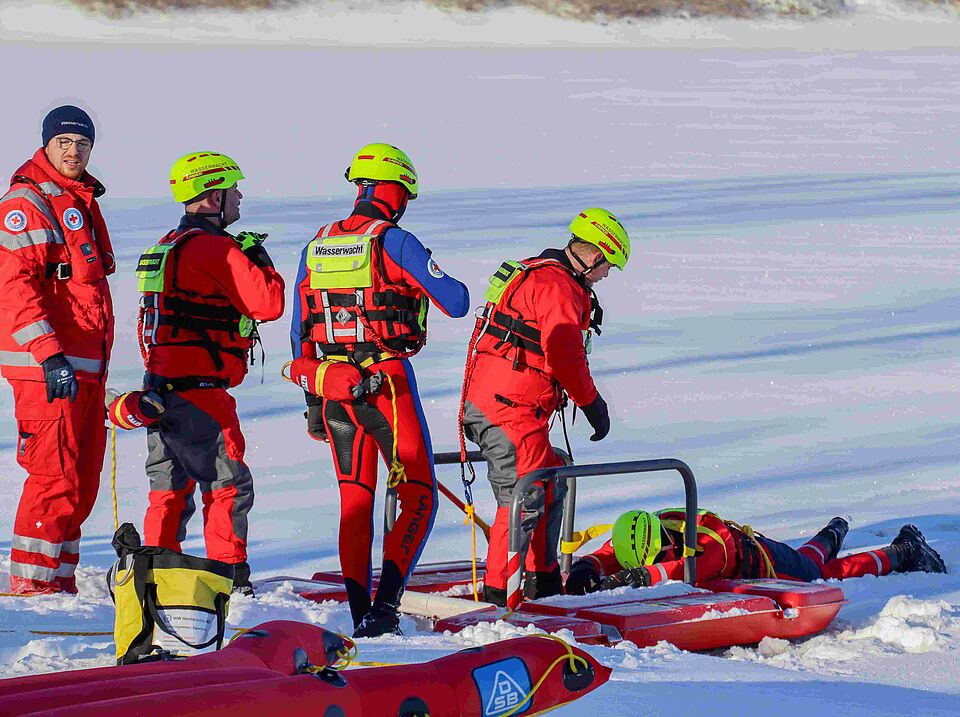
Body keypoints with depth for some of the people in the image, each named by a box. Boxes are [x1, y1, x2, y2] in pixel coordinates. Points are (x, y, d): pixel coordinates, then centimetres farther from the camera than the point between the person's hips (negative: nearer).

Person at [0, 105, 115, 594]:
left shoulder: (81, 201, 20)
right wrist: (49, 354, -26)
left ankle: (59, 579, 15)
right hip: (46, 366, -9)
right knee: (55, 476, -10)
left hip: (84, 365, 9)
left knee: (82, 480, 10)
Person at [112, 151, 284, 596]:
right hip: (200, 388, -9)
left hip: (160, 387, 9)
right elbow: (269, 304, -13)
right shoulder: (217, 249, -12)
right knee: (228, 484, -2)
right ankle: (230, 580, -2)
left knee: (170, 486, 13)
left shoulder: (166, 248, 17)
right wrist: (258, 260, 3)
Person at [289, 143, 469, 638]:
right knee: (418, 498, 2)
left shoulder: (317, 247, 9)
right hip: (387, 383, -5)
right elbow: (456, 302, -11)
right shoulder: (394, 242, -9)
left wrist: (313, 400, 21)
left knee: (355, 500, 14)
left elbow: (301, 331, 14)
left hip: (332, 386, 6)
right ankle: (386, 602, -13)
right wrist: (447, 285, 13)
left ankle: (359, 613, 10)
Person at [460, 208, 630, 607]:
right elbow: (564, 353, -19)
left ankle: (542, 578, 26)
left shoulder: (534, 275, 21)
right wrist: (591, 402, -8)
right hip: (511, 408, -11)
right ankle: (498, 592, -11)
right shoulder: (558, 286, -13)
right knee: (524, 498, -11)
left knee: (551, 488, 20)